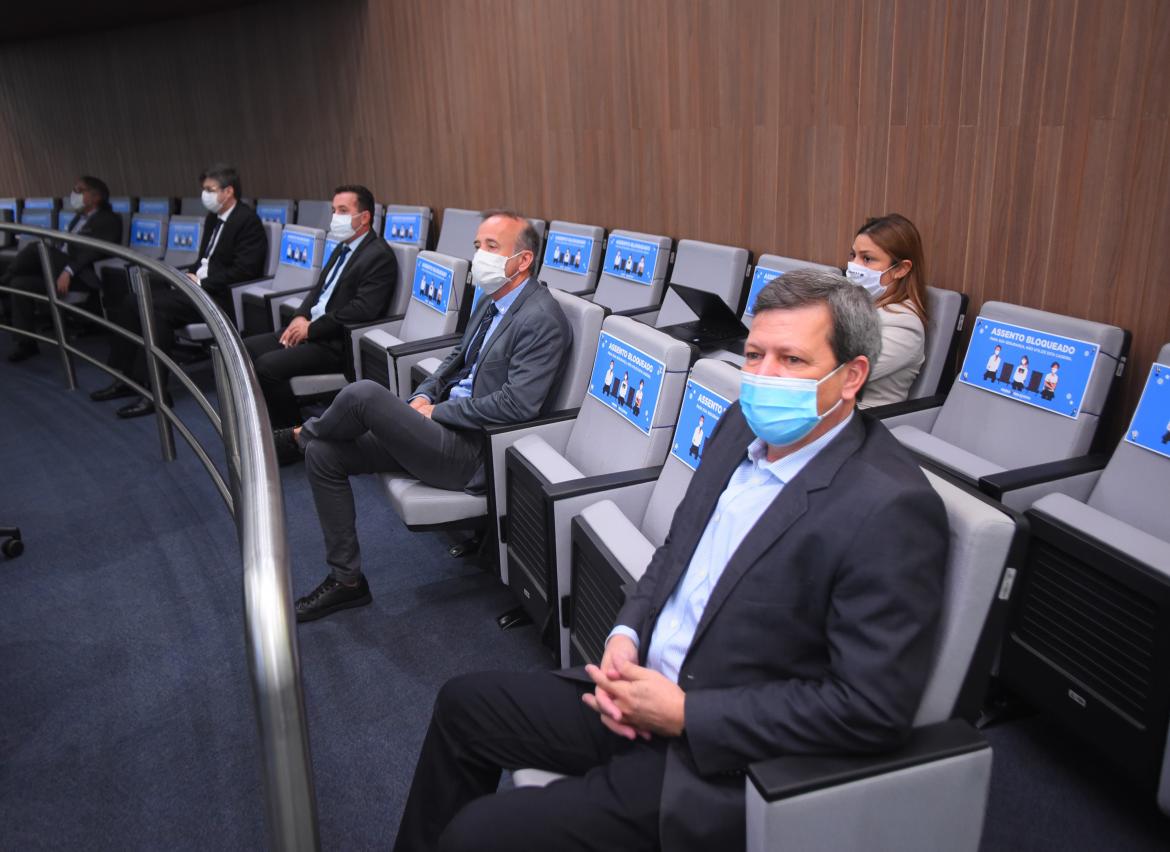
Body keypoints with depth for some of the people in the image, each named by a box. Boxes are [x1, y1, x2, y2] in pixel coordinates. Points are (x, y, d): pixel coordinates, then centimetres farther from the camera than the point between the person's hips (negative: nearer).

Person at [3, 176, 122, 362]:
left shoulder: (110, 219, -1)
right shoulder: (78, 218, 27)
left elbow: (96, 251, -16)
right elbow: (64, 247, 26)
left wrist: (68, 271, -28)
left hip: (81, 276, -8)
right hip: (59, 269, 9)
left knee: (36, 247, -27)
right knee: (20, 283, -14)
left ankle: (6, 279, -7)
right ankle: (26, 344, -12)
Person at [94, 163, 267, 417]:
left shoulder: (248, 221, -10)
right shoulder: (213, 218, 18)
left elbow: (243, 271, -19)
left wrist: (201, 282, -17)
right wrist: (189, 274, 3)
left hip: (223, 297, -9)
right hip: (199, 285, 9)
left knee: (158, 307, -28)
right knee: (130, 301, -5)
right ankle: (130, 377, 1)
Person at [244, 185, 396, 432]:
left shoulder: (379, 256, -13)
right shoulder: (343, 248, 17)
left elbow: (363, 309, -22)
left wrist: (312, 329, -16)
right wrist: (301, 317, 1)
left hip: (338, 344, -10)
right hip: (311, 330, 10)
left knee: (267, 365, -22)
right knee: (247, 349, 2)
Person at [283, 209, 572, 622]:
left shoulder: (541, 319, -16)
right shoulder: (492, 301, 13)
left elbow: (518, 403, -24)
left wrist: (438, 411, -15)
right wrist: (424, 396, 5)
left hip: (475, 452, -10)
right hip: (448, 426, 10)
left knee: (363, 393, -24)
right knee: (323, 454, 2)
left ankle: (301, 434, 14)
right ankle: (346, 579, 11)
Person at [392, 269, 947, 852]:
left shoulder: (891, 508, -24)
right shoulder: (745, 426, 1)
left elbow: (873, 707, -24)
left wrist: (685, 713, -21)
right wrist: (626, 633, -5)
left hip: (727, 759, -8)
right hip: (643, 690, 8)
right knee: (463, 704, 15)